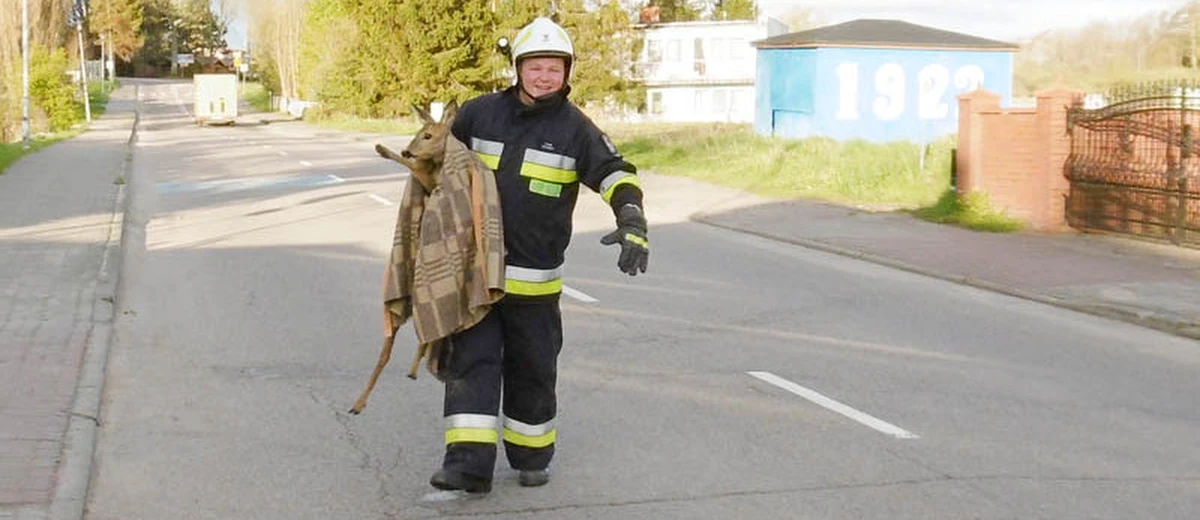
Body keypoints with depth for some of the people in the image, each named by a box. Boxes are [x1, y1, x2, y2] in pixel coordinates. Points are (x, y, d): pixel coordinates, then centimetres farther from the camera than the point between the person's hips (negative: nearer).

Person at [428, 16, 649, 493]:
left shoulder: (575, 128, -3)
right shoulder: (480, 113, 2)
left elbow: (617, 176, -10)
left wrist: (632, 225, -27)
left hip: (534, 279, -1)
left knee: (532, 370, 10)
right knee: (471, 361, -6)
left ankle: (531, 458, 27)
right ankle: (470, 463, -8)